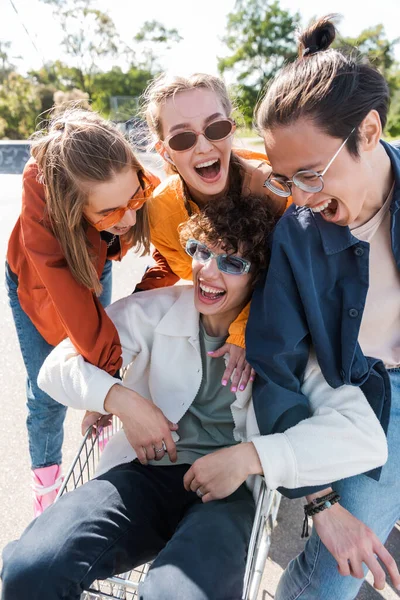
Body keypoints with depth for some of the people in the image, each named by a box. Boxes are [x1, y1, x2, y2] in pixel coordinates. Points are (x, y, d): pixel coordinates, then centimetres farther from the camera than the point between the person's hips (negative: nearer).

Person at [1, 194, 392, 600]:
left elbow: (366, 435, -12)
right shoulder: (154, 310, 3)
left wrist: (247, 457, -20)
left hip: (232, 493, -1)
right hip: (147, 473, 2)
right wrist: (122, 399, -14)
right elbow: (58, 366, 4)